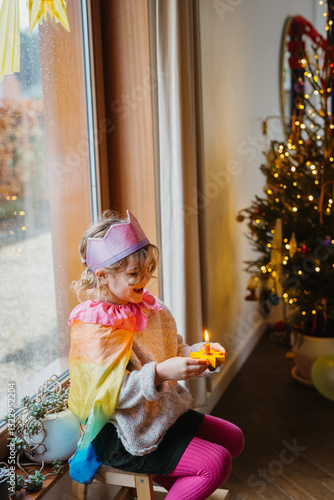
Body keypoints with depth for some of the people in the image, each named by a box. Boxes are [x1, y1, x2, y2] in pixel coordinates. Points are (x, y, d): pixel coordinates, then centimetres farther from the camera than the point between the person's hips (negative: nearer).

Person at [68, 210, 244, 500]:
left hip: (163, 412, 9)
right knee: (216, 464, -16)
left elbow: (174, 352, 11)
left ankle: (164, 475, 17)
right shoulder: (92, 328, -22)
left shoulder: (151, 308, 4)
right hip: (123, 435, -9)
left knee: (233, 438, 14)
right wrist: (160, 373, -36)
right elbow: (110, 393, -25)